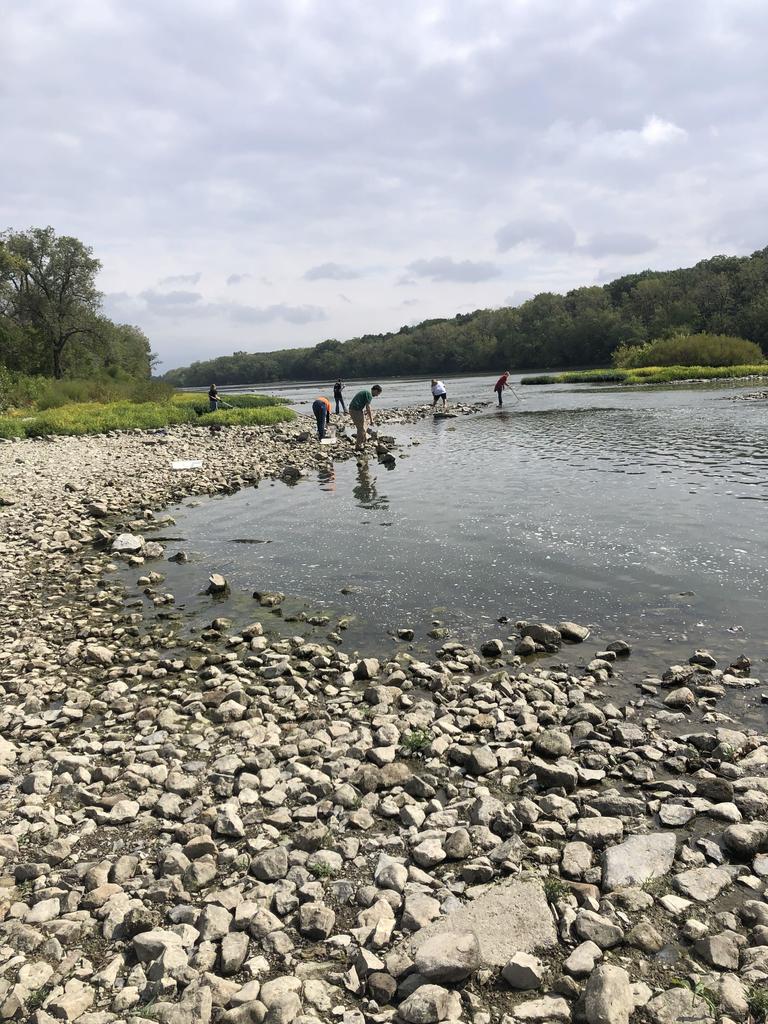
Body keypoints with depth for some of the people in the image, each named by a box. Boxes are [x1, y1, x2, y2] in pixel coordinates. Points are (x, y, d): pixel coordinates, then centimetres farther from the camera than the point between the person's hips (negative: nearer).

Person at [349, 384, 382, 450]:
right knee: (361, 429, -2)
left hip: (352, 410, 10)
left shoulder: (365, 392, 22)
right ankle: (359, 446, 3)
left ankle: (363, 444, 25)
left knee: (361, 428, 18)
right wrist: (371, 419, -11)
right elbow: (368, 407, -14)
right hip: (357, 411, -10)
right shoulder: (369, 395, -9)